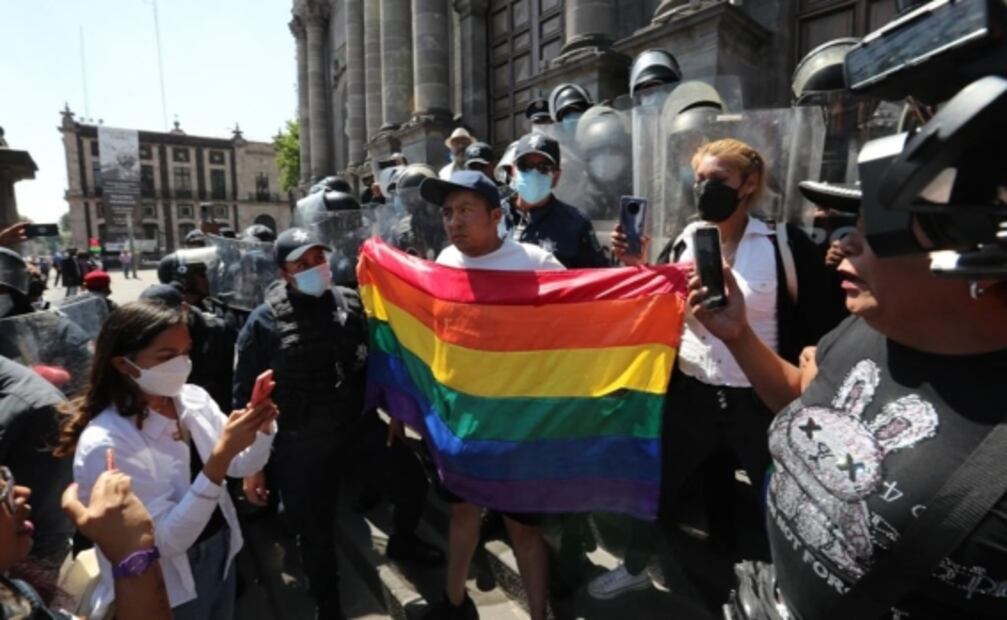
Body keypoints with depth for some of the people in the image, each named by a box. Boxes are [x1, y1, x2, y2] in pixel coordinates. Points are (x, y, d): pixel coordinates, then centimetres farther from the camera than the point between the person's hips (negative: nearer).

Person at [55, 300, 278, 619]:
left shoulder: (193, 398, -9)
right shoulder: (104, 445, -26)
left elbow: (242, 466, 0)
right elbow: (167, 540, -26)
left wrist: (262, 427, -21)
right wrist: (221, 454, -36)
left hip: (222, 558, 5)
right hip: (167, 593, -5)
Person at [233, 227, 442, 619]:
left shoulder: (351, 303, -4)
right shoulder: (265, 322, -11)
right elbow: (246, 397, -7)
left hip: (361, 427, 3)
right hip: (300, 447, -2)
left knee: (413, 483, 10)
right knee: (315, 535, 12)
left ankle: (402, 543, 44)